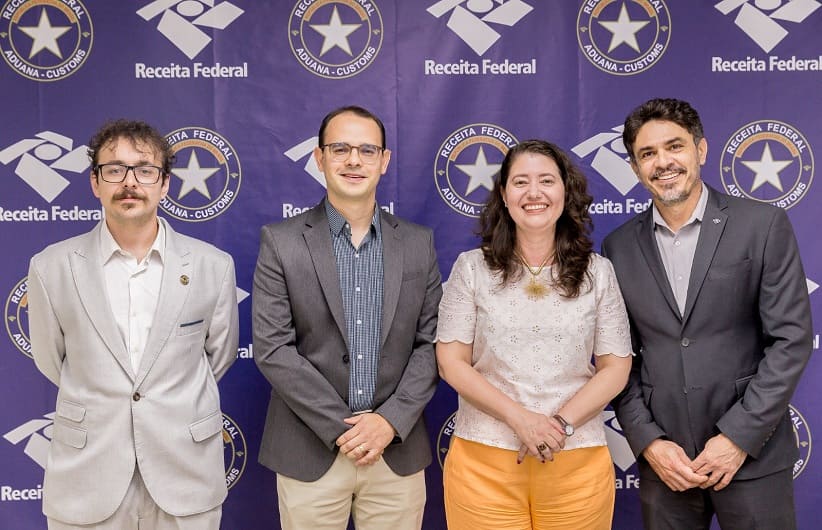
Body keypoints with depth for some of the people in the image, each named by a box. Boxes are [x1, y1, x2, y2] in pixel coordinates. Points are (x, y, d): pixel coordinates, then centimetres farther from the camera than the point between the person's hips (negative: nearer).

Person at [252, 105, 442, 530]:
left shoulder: (418, 243, 5)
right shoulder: (281, 242, -3)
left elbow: (429, 343, 3)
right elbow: (272, 348, -8)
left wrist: (391, 420, -10)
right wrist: (342, 428, -13)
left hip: (398, 451, 2)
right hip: (310, 452, -2)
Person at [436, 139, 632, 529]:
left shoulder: (597, 272, 4)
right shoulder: (472, 268, 1)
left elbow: (616, 366, 3)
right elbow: (452, 363, -2)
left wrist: (562, 423, -12)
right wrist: (519, 418, -13)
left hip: (577, 464, 1)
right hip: (484, 461, -1)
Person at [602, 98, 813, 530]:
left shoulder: (763, 226, -4)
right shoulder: (620, 247, 4)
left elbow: (791, 338, -6)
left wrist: (739, 436, -11)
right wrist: (648, 442, -5)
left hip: (752, 453, -2)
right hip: (662, 459, 2)